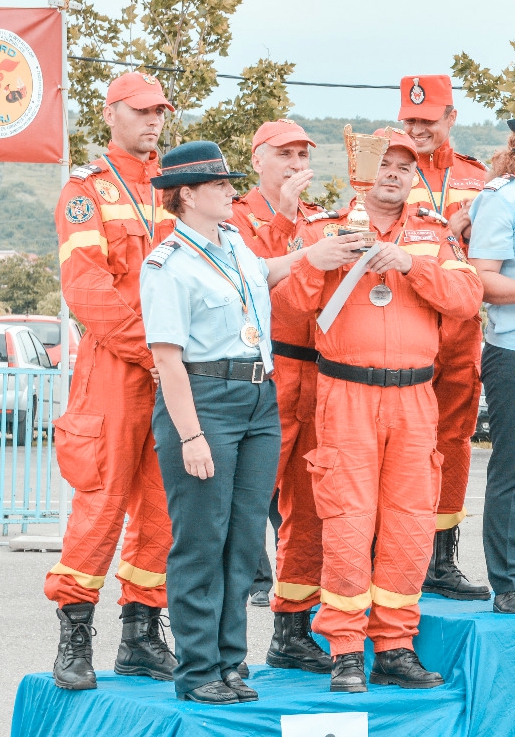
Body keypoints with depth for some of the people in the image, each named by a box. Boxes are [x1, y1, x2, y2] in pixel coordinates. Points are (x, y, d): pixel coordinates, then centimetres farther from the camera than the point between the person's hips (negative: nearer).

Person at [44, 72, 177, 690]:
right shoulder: (87, 189, 2)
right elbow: (85, 285, -9)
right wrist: (147, 347, -16)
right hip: (113, 363, -5)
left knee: (164, 505, 6)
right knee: (102, 500, -8)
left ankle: (141, 638, 14)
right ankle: (74, 640, 1)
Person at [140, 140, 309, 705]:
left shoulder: (235, 243, 15)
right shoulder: (169, 265, -9)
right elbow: (168, 358, -14)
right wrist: (190, 435, -19)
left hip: (260, 402, 8)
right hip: (203, 399, -8)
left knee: (246, 537, 7)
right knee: (201, 540, -3)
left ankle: (227, 662, 15)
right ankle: (197, 672, 3)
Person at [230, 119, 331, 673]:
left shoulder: (318, 221, 20)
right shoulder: (239, 216, 2)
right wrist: (283, 215, -16)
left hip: (317, 374, 6)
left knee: (308, 512, 9)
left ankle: (292, 633, 18)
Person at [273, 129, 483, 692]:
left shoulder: (434, 237, 13)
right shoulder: (329, 229, 7)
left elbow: (466, 298, -1)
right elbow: (291, 300, -1)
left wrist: (410, 264, -14)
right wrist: (312, 262, -22)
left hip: (413, 397, 3)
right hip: (346, 393, -3)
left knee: (410, 525, 2)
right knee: (348, 524, -7)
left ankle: (395, 649, 11)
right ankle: (345, 654, 0)